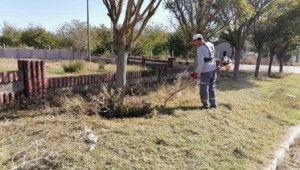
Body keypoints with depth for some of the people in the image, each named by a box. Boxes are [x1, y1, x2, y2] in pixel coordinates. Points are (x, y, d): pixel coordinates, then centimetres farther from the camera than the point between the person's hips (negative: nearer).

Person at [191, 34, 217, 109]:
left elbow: (201, 63, -20)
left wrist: (197, 72, -9)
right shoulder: (210, 44, 6)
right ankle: (213, 103, 23)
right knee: (212, 87, 17)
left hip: (206, 72, -7)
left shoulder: (200, 49, -16)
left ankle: (206, 105, 13)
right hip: (213, 70, 7)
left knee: (204, 88, 6)